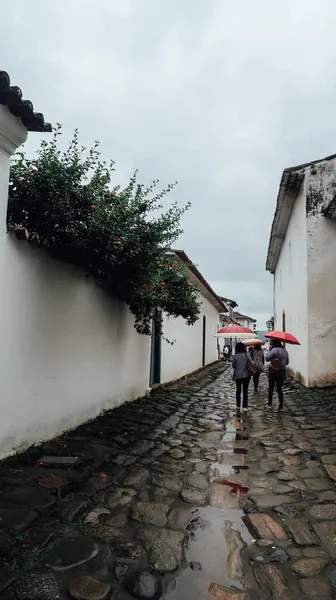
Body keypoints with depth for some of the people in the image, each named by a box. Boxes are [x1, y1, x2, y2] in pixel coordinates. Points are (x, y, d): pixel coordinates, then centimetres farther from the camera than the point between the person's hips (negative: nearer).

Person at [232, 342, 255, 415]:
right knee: (245, 391, 9)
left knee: (238, 391, 14)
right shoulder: (247, 355, -9)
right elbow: (252, 364, -9)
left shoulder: (235, 356, -10)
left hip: (237, 376, 0)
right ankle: (245, 407, 7)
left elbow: (233, 366, -1)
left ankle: (238, 407, 18)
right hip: (246, 375, 0)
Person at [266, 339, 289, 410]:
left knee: (271, 387, 12)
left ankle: (270, 402, 21)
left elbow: (267, 358, -14)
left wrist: (270, 351, -3)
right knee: (279, 389, 9)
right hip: (282, 372, 5)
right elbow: (287, 362, 15)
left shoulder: (275, 350, -14)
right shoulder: (285, 351, 7)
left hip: (273, 372, -5)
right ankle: (281, 405, 5)